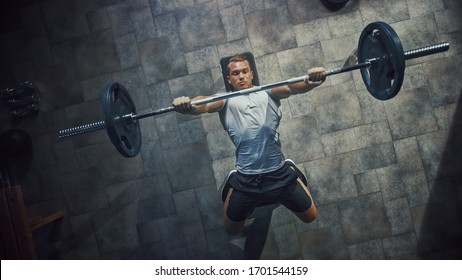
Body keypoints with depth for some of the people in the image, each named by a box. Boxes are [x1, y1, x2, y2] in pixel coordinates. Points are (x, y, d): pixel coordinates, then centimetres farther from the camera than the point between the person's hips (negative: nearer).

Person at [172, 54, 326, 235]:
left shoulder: (268, 93, 11)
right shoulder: (226, 101, 9)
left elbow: (290, 87, -10)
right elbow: (205, 105, -13)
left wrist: (311, 82, -34)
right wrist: (187, 105, -38)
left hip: (279, 174, 1)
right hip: (245, 180, 0)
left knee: (310, 217, 18)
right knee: (232, 230, 18)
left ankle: (291, 171, 42)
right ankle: (232, 181, 43)